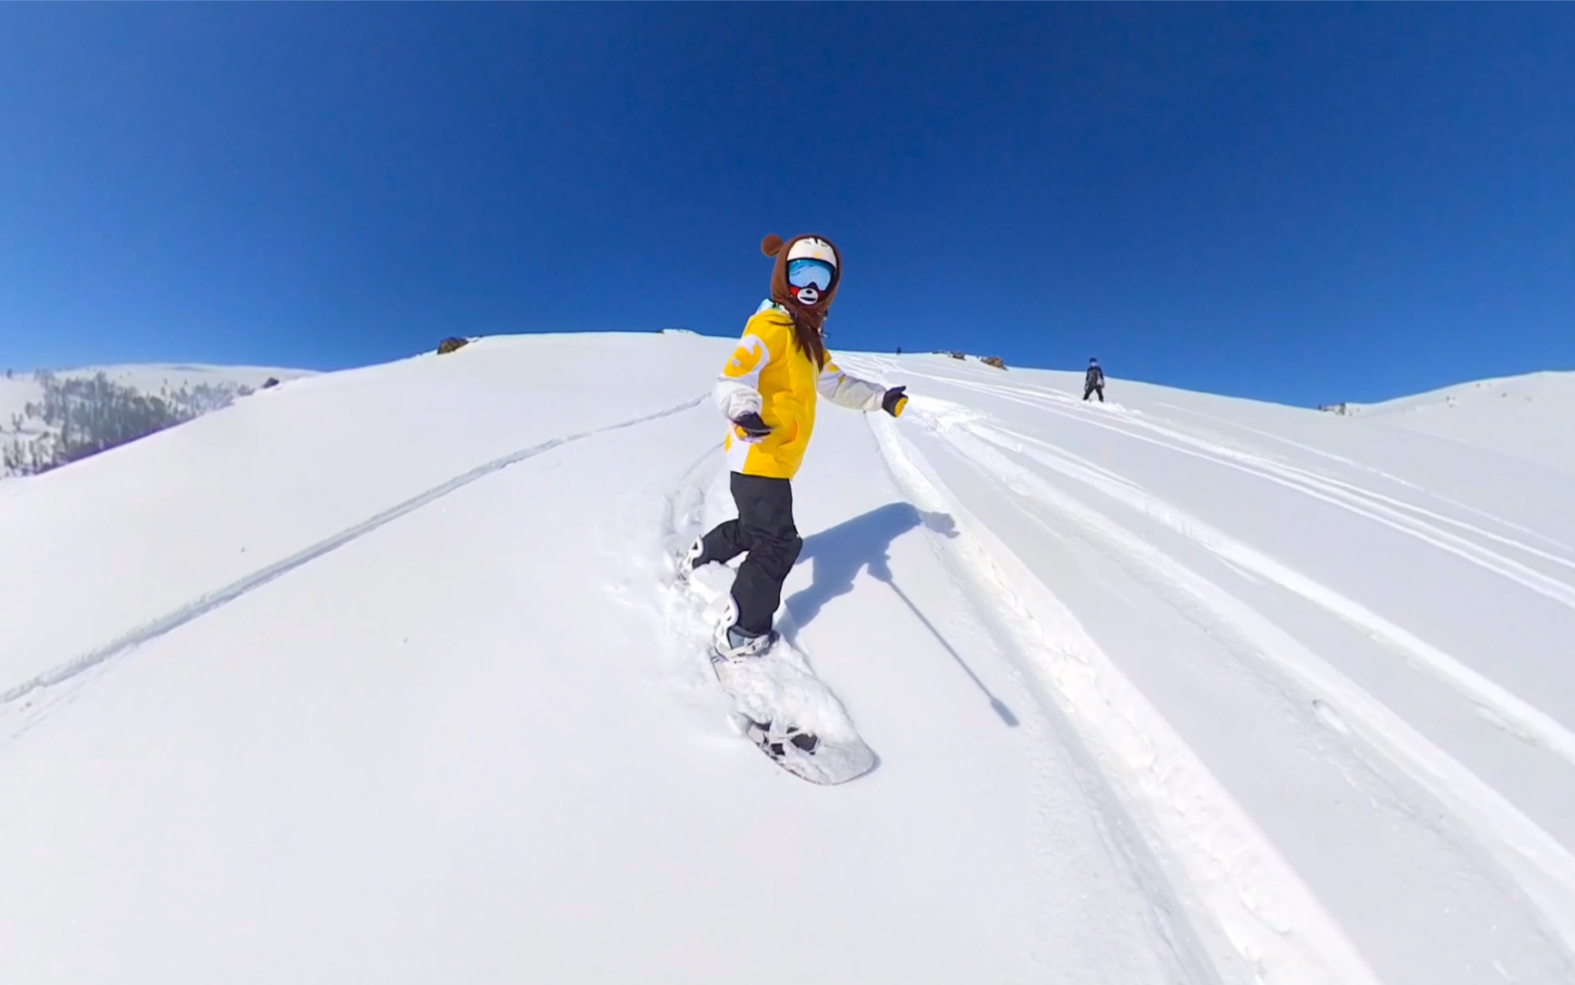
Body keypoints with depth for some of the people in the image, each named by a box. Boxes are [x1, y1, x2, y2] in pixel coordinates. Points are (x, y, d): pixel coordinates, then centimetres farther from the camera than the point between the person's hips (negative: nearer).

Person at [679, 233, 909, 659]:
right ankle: (739, 634, 11)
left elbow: (834, 383, 24)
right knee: (778, 541, -3)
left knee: (754, 526, 26)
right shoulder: (770, 328, -16)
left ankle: (696, 562, 49)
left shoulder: (809, 337, 15)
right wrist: (745, 412, -48)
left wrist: (880, 398, 19)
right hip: (758, 458, -10)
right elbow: (732, 381, -27)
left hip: (775, 460, 10)